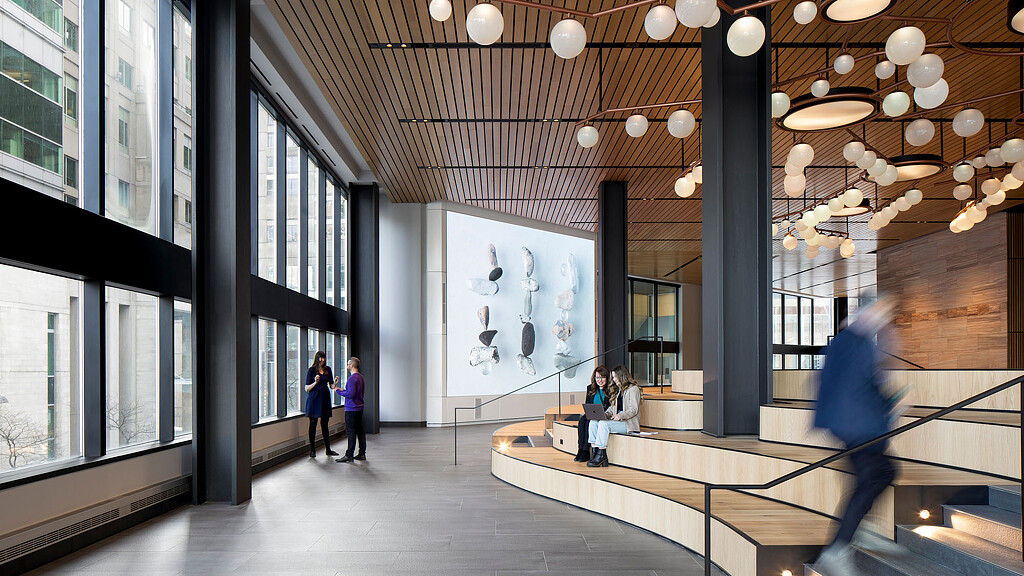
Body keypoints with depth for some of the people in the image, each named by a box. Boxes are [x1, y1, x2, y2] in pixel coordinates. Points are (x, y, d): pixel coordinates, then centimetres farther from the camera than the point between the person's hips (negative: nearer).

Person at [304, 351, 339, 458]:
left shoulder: (328, 369, 9)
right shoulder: (311, 370, -4)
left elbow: (331, 385, 13)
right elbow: (307, 388, -6)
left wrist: (335, 383, -9)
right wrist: (315, 382, -22)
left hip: (325, 398, 4)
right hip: (314, 398, -4)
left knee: (324, 424, 8)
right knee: (313, 424, 1)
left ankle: (328, 449, 13)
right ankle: (312, 450, 7)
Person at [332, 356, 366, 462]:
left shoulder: (352, 378, -17)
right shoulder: (361, 377, 14)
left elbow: (350, 394, -23)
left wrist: (339, 391, -11)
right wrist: (344, 390, 17)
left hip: (352, 409, -10)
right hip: (359, 407, 10)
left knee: (351, 432, -6)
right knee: (360, 430, 11)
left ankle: (349, 455, -3)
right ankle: (362, 454, 15)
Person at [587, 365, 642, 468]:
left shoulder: (633, 389, -4)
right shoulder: (619, 390, 23)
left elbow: (634, 410, -13)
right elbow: (613, 407, 24)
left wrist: (620, 415, -27)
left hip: (628, 423, -8)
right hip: (617, 420, 8)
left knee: (604, 424, -30)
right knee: (593, 422, -15)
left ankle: (601, 455, -26)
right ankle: (595, 452, -20)